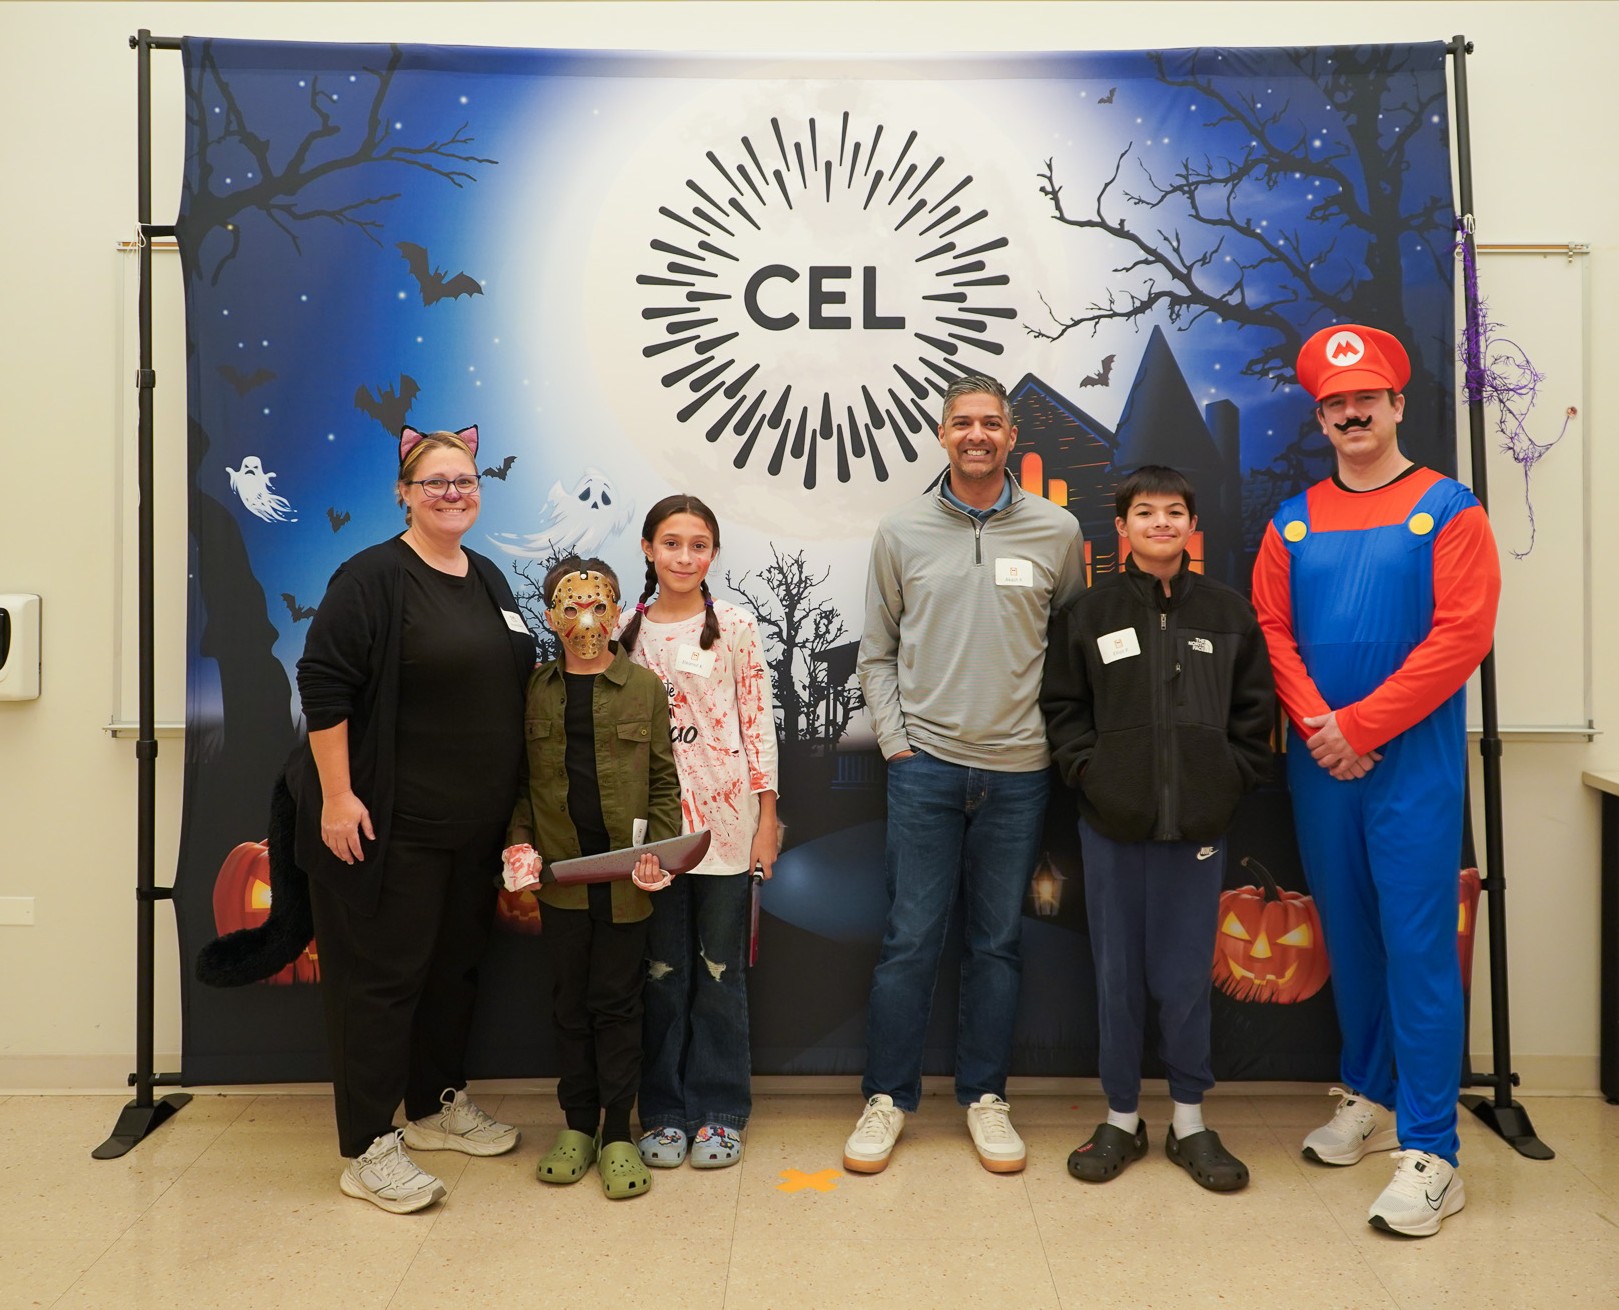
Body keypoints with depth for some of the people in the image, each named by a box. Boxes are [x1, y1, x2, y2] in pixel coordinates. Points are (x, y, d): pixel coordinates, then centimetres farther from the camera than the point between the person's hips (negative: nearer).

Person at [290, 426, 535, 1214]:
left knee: (455, 964, 17)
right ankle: (368, 1149, 13)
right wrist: (336, 795, -20)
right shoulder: (372, 578, -11)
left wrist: (511, 811, 16)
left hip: (474, 826, 8)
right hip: (390, 825, -7)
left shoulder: (489, 580, 12)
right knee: (381, 974, 1)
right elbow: (323, 685, -15)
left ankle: (438, 1105, 35)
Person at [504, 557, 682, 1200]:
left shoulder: (644, 687, -1)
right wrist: (519, 840, -3)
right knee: (570, 1001, 11)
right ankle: (577, 1122, 26)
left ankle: (618, 1133, 17)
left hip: (624, 874, -2)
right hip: (560, 871, 2)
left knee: (617, 1001, 5)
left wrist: (658, 848, -8)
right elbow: (520, 778, 9)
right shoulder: (533, 689, 4)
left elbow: (664, 781, 2)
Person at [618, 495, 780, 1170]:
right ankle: (665, 1112, 24)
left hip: (725, 819, -1)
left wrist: (767, 820, -3)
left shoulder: (735, 626, -1)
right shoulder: (626, 631, 4)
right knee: (662, 973, 11)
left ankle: (719, 1112, 22)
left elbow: (758, 722, -1)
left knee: (720, 973, 8)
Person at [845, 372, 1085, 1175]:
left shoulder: (1057, 532, 3)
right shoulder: (901, 531, 3)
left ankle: (985, 1096, 26)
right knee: (910, 940, 3)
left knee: (997, 942, 11)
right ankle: (887, 1097, 19)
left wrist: (1060, 733, 4)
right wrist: (894, 738, -2)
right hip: (925, 763, -1)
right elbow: (877, 652, 7)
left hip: (1018, 769, 1)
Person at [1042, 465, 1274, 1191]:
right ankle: (1121, 1117, 24)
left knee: (1186, 978, 7)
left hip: (1198, 826, 1)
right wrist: (1089, 769, -7)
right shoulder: (1086, 612, 3)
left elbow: (1255, 711, 8)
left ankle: (1189, 1121, 25)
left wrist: (1231, 779, -1)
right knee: (1117, 975, 9)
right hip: (1113, 823, 0)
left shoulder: (1229, 612, 7)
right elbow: (1061, 707, 4)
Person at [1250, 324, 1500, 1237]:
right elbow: (1271, 632, 4)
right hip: (1319, 764, 4)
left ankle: (1429, 1152, 5)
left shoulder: (1448, 509, -2)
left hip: (1414, 760, -4)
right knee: (1348, 935, 13)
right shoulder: (1293, 524, 9)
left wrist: (1360, 726, -15)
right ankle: (1369, 1099, 30)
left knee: (1417, 944, -3)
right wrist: (1318, 728, -11)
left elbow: (1462, 634, -11)